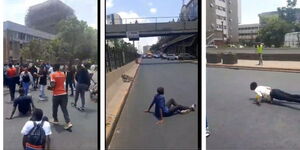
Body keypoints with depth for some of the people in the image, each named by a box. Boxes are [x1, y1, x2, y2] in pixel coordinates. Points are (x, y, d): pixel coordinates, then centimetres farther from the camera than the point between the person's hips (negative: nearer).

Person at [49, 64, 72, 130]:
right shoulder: (63, 74, 10)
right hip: (64, 93, 4)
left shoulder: (53, 74, -8)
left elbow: (53, 85, -18)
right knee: (64, 109, 3)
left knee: (55, 108, 18)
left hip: (56, 94, -4)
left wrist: (50, 88, 2)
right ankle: (68, 123, -9)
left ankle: (55, 120, 34)